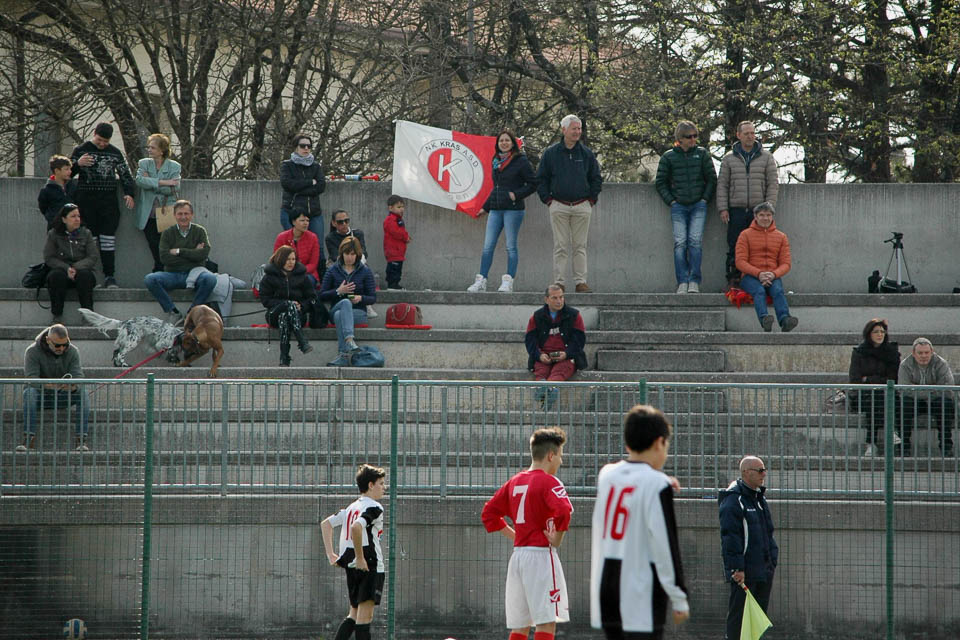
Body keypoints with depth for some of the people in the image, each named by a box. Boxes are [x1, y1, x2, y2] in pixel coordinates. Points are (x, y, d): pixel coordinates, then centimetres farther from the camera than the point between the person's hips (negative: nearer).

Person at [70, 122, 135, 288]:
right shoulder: (81, 150, 7)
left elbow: (125, 173, 18)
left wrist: (129, 193, 4)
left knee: (108, 237, -4)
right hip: (87, 200, -1)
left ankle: (109, 275, -2)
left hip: (108, 199, 1)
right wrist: (78, 164, -13)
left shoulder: (115, 153, 12)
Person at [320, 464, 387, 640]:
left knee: (354, 613, 15)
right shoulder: (374, 507, -10)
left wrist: (330, 554, 17)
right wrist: (360, 558, -21)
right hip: (370, 566, -9)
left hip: (351, 566, 9)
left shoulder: (352, 507, 17)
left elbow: (325, 524, 22)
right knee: (365, 613, -8)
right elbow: (356, 527, -28)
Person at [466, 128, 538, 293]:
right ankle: (481, 281, 3)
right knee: (488, 246, 2)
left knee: (511, 246, -3)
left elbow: (533, 184, -4)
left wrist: (516, 194, -15)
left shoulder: (520, 161, -4)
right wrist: (485, 207, 26)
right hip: (495, 209, 6)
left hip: (513, 209, -6)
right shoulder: (497, 161, 15)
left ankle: (508, 281, 0)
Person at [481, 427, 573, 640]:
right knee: (546, 622, -9)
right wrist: (557, 538, -12)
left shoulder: (515, 482, 14)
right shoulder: (549, 482, -9)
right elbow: (563, 510, -27)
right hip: (541, 554, -8)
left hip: (518, 555, 8)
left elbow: (488, 514, 20)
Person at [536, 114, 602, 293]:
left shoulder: (586, 154, 8)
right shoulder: (550, 153, 3)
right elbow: (540, 179, 8)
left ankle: (581, 281, 5)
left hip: (582, 207, 1)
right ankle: (558, 282, 0)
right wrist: (548, 199, 1)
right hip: (559, 207, -1)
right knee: (560, 246, -1)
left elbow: (596, 179, 15)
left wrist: (592, 199, 7)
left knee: (580, 246, 3)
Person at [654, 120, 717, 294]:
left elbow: (711, 179, 11)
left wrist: (705, 199, 2)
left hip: (698, 205, 0)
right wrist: (671, 201, 1)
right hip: (678, 206, 0)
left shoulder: (702, 154, 7)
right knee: (680, 242, -10)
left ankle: (694, 281, -10)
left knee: (695, 240, -12)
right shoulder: (669, 157, 5)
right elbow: (661, 182, 10)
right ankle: (682, 282, -9)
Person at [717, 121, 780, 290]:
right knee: (734, 247, -3)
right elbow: (722, 185, 9)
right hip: (736, 211, 0)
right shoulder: (729, 159, 10)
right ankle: (733, 280, 1)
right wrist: (723, 208, -1)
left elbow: (773, 184, 6)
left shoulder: (766, 157, 9)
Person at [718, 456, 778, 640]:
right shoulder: (733, 500, -12)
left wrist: (772, 561, 18)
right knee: (738, 616, -7)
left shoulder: (759, 498, 18)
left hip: (763, 570, 9)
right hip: (744, 572, -9)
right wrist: (737, 568, -21)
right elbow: (730, 537, -17)